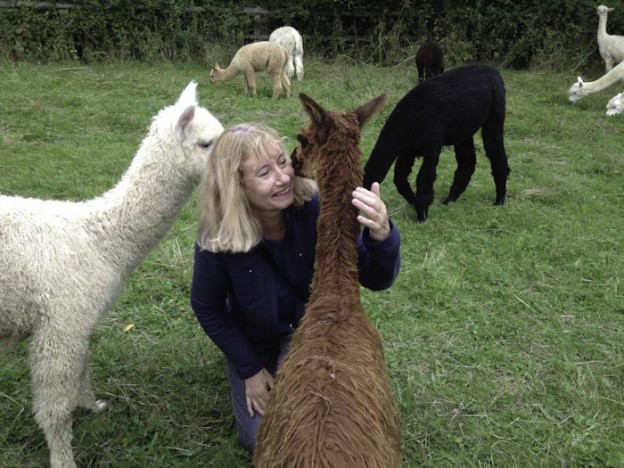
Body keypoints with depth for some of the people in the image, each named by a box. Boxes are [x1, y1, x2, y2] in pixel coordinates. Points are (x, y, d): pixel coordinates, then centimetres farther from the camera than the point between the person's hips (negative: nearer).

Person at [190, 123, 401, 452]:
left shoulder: (316, 208, -32)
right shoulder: (217, 241, -30)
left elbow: (376, 281, -29)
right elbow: (207, 308, -10)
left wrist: (381, 235, -52)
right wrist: (249, 368, -7)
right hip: (254, 340, 1)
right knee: (261, 442, 8)